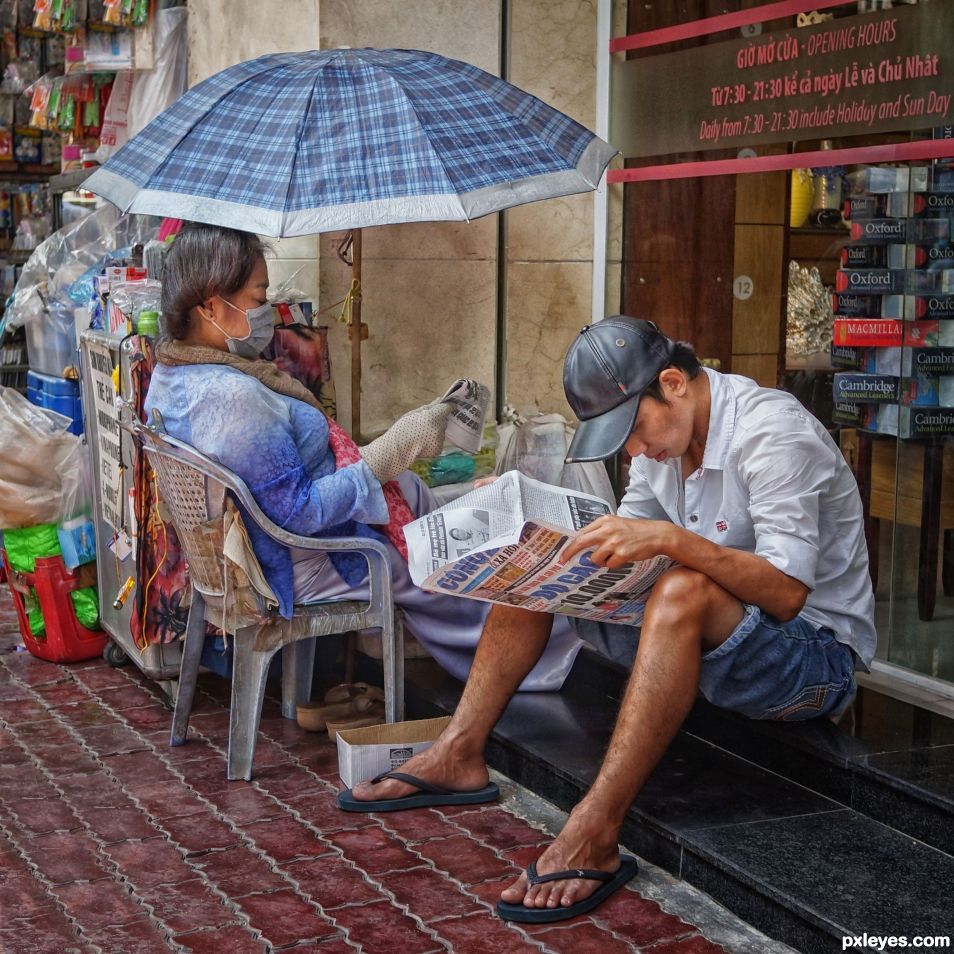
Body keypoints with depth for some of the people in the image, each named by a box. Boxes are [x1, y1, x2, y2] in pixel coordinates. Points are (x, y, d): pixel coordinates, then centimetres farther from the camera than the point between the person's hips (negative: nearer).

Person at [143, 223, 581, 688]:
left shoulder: (169, 376, -2)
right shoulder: (232, 397, -35)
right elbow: (299, 513, -31)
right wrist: (396, 449, -25)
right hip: (298, 569, -10)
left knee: (412, 491, 22)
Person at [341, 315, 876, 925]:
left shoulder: (773, 433, -22)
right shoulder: (662, 428, 2)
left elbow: (786, 596, -29)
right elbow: (632, 544, 8)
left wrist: (675, 541, -39)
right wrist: (570, 551, -12)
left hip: (819, 654, -8)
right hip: (708, 636, 8)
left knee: (684, 591, -40)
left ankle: (594, 837, -39)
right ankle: (459, 753, -2)